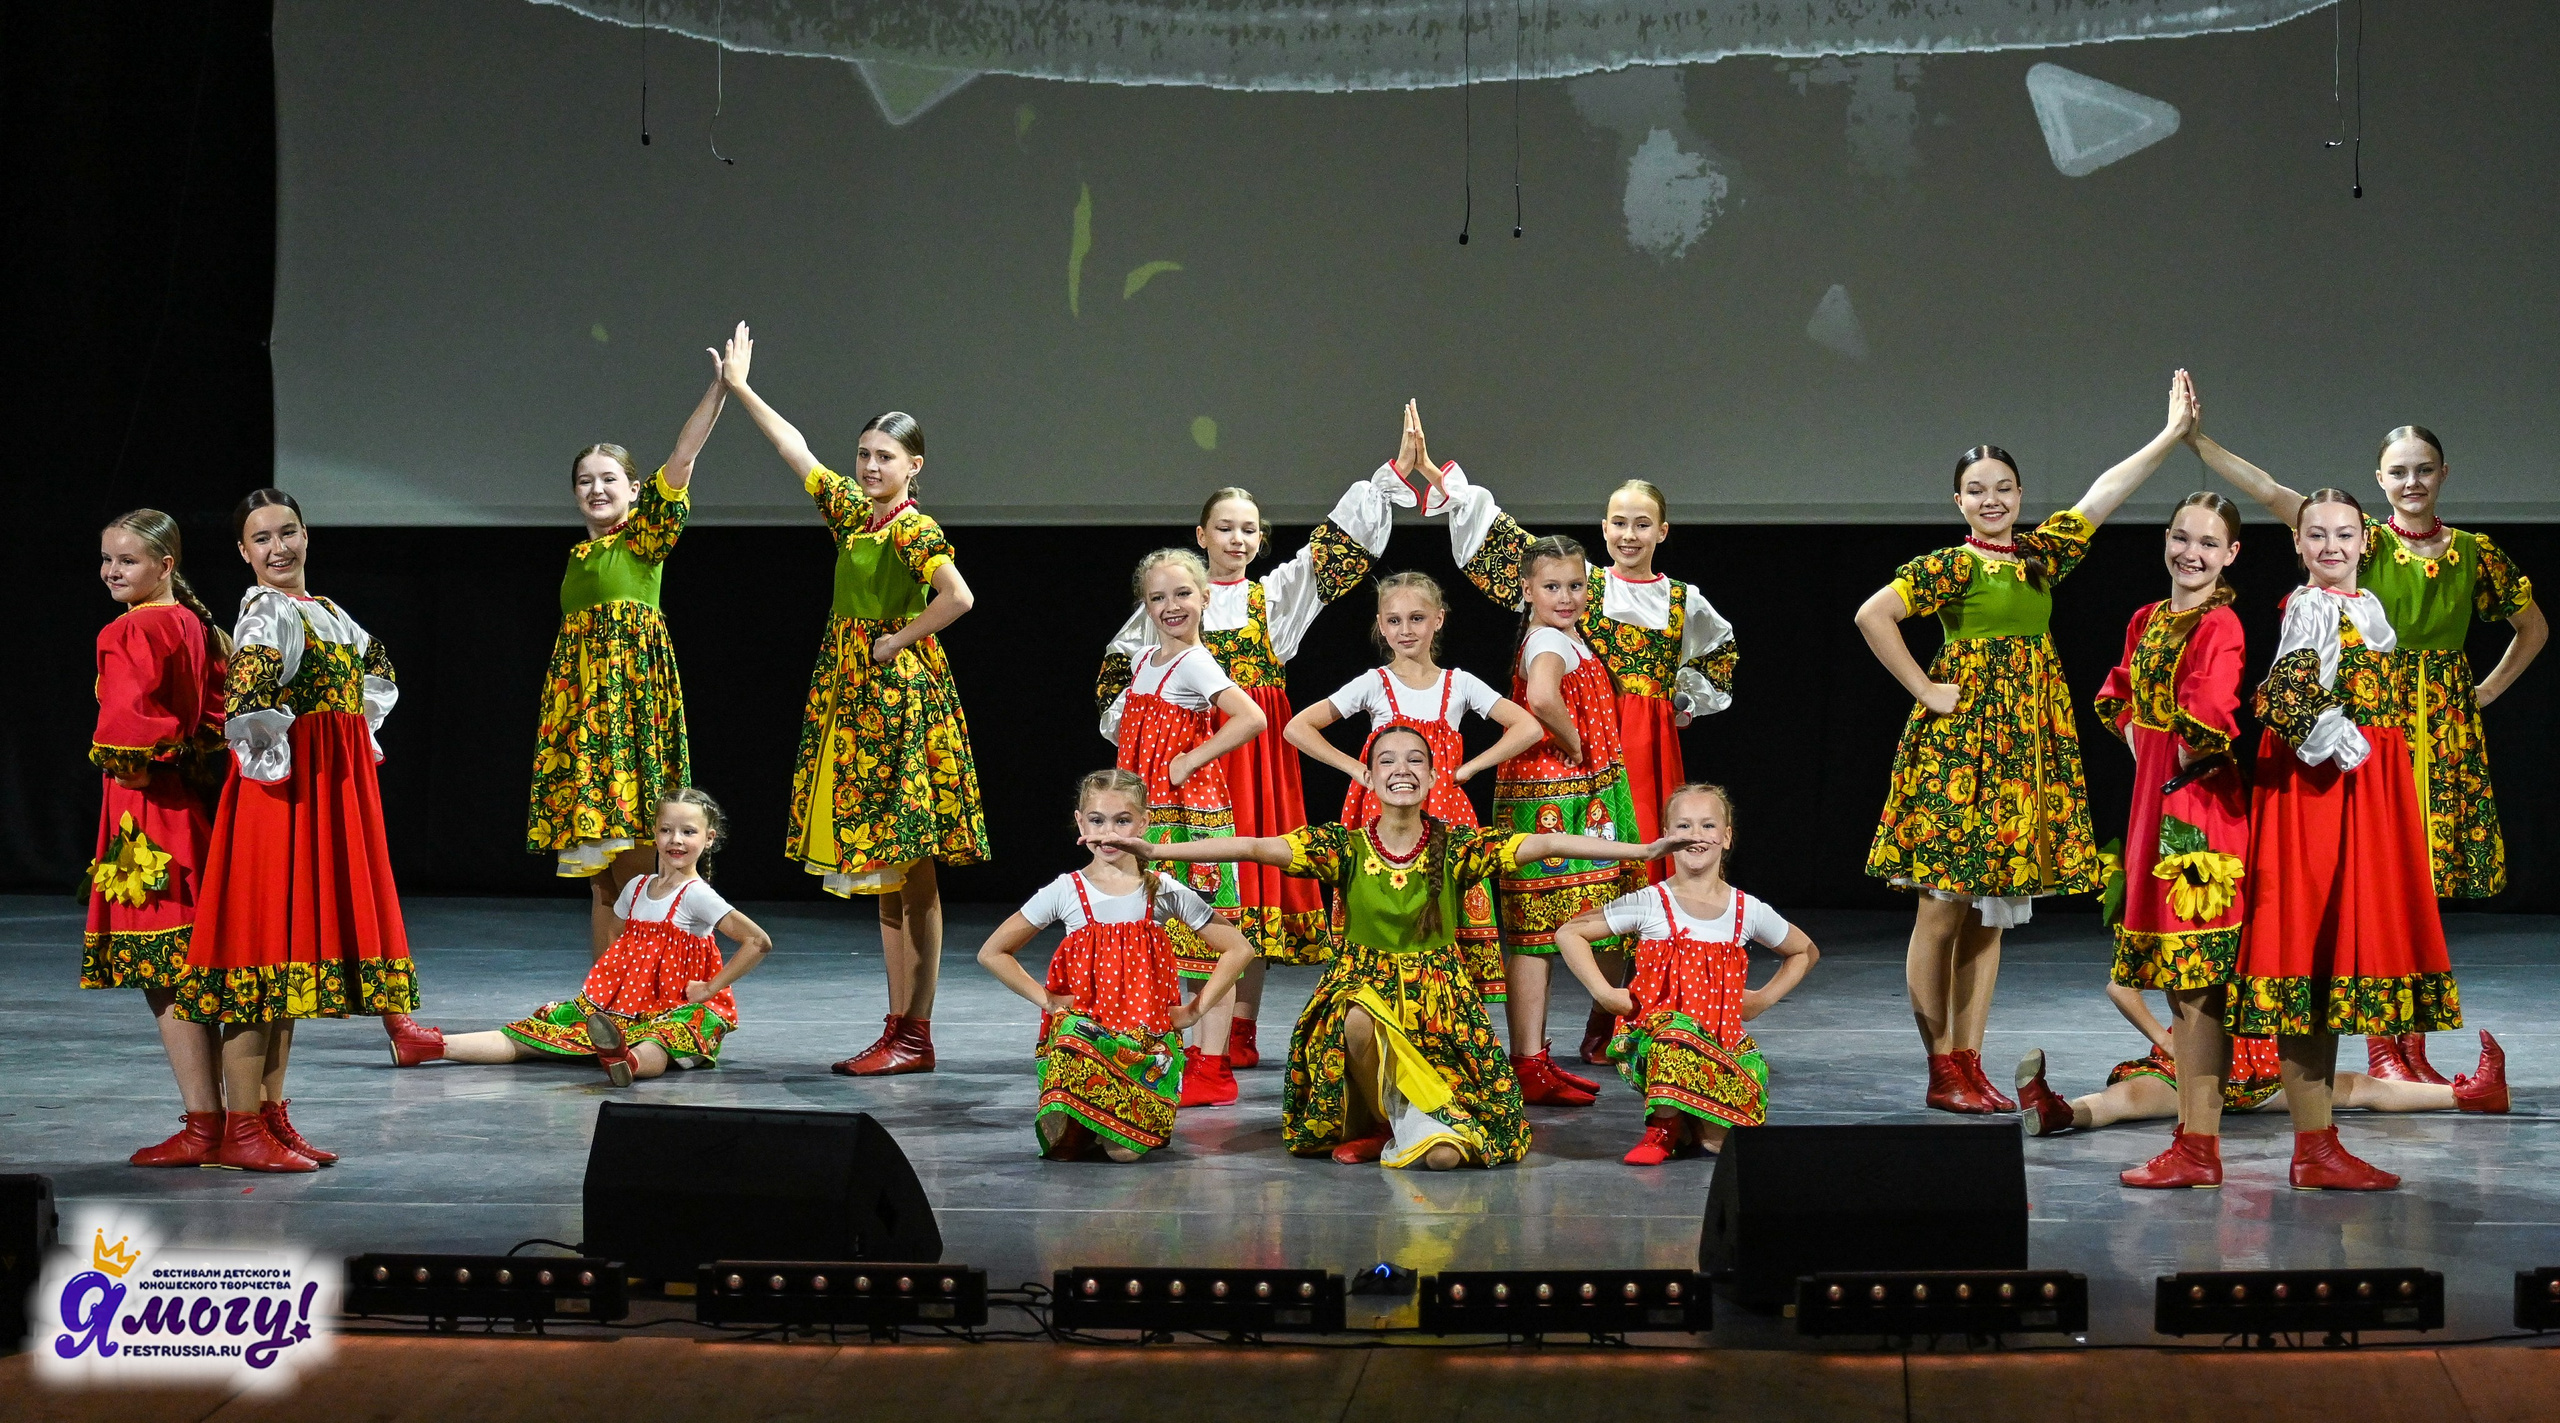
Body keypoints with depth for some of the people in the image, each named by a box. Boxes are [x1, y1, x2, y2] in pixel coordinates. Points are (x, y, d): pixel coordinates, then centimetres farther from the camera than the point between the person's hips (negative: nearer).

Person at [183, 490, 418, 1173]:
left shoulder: (328, 613, 16)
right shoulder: (270, 613, -12)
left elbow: (376, 673, 33)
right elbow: (248, 698, -28)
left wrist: (361, 737, 22)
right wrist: (273, 760, -17)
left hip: (335, 792, 9)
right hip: (285, 787, -9)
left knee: (298, 939, 11)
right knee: (267, 937, -8)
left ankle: (271, 1116, 17)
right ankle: (240, 1130, -6)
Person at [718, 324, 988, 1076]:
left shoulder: (913, 528, -12)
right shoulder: (851, 509, 11)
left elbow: (958, 597, -28)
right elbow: (797, 450, 22)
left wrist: (899, 640, -16)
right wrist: (740, 388, 26)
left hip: (898, 696, -8)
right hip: (853, 697, 8)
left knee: (906, 873, -7)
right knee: (892, 877, 8)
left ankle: (911, 1035, -6)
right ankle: (904, 1031, 10)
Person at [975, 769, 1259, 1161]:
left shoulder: (1164, 892, 4)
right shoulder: (1065, 892, 3)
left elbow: (1239, 949, 9)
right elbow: (991, 953, 9)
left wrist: (1194, 1010, 2)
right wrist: (1045, 999, 2)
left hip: (1147, 1035, 0)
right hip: (1082, 1023, 0)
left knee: (1126, 1148, -24)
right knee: (1063, 1145, -29)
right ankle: (1067, 1124, 8)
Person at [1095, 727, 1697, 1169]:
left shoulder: (1455, 848, -5)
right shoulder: (1345, 847, -5)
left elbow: (1544, 845, -12)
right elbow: (1256, 847, -13)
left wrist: (1642, 851, -19)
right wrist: (1154, 850, -21)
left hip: (1437, 998, -1)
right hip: (1362, 983, 1)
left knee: (1444, 1153, -23)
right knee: (1357, 1016, -39)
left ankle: (1411, 1123, 14)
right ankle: (1375, 1122, -11)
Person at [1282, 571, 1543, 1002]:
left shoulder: (1460, 684, 7)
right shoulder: (1374, 685, 3)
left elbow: (1528, 727, 2)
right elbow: (1297, 728, -1)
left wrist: (1468, 769, -3)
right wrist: (1356, 769, -5)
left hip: (1443, 819, 1)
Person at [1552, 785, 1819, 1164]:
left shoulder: (1748, 911, 6)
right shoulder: (1649, 904, -2)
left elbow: (1806, 952, 24)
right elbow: (1568, 934, 1)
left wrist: (1762, 999, 11)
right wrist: (1605, 993, -7)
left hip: (1723, 1045, 2)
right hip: (1652, 1041, -2)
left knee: (1719, 1142, -23)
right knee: (1676, 1032, -40)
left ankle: (1689, 1125, 14)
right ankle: (1663, 1128, -15)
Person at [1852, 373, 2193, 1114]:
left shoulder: (2040, 554, 12)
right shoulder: (1951, 566, -6)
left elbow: (2106, 491, 15)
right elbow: (1872, 616, -16)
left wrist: (2174, 432, 13)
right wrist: (1925, 690, -13)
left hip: (2025, 746, 6)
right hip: (1957, 745, -6)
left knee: (1990, 913, 8)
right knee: (1943, 909, -3)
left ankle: (1970, 1064, 11)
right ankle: (1942, 1071, 0)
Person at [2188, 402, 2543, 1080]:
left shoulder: (2477, 555, 6)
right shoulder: (2363, 541, -2)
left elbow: (2534, 627, 20)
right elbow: (2273, 494, -13)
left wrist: (2487, 692, 10)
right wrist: (2199, 442, -22)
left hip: (2446, 730, 3)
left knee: (2428, 885, 4)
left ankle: (2414, 1048, 11)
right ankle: (2381, 1050, 0)